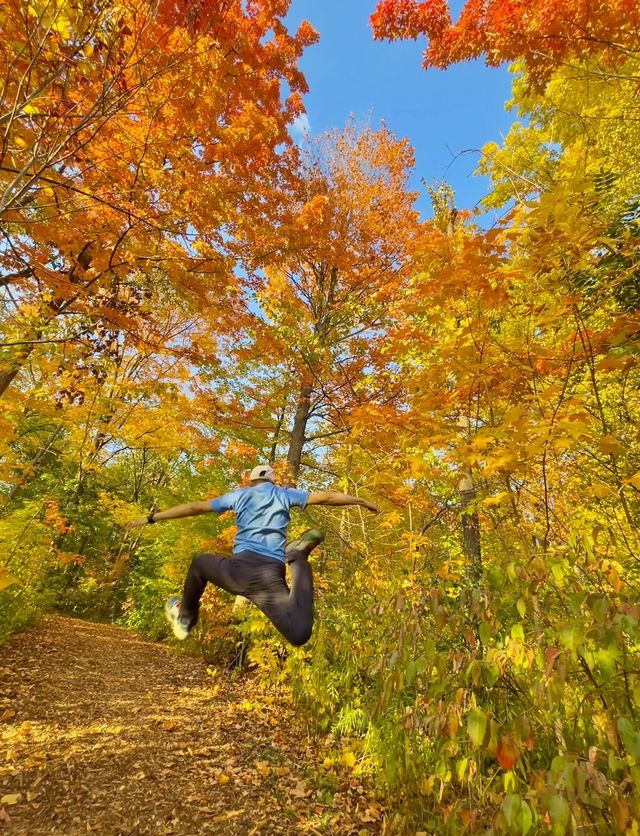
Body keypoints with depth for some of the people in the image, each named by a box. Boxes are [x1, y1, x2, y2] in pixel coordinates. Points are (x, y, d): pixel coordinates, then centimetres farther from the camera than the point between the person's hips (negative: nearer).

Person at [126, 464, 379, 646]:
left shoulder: (239, 494, 16)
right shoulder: (284, 494, 14)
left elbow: (194, 507, 18)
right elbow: (325, 497, 9)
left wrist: (152, 518, 26)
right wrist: (361, 500, 21)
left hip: (240, 569, 1)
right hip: (270, 577, -1)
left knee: (199, 563, 33)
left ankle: (185, 617, 46)